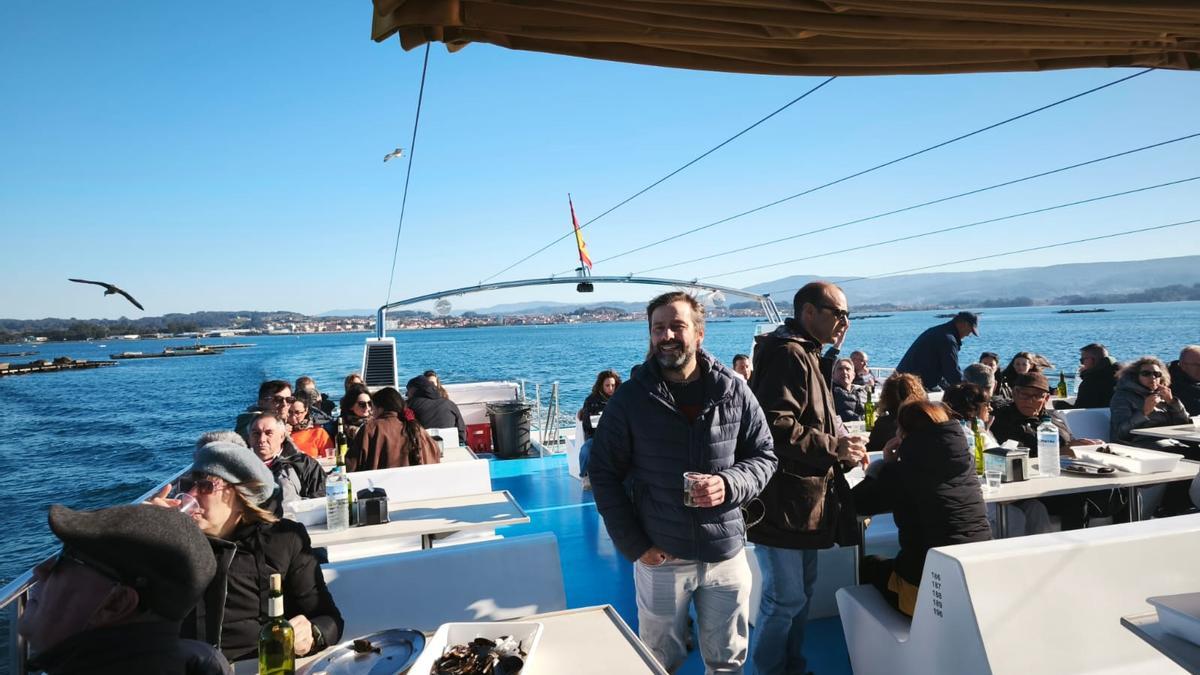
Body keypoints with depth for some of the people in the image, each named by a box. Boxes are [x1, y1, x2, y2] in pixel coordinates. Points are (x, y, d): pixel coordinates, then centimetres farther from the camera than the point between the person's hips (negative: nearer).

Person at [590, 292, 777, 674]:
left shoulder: (733, 391, -3)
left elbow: (764, 456, 4)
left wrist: (730, 485, -17)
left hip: (727, 553, 1)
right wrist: (633, 546, -7)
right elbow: (604, 473, -2)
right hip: (660, 557, -1)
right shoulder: (630, 398, -7)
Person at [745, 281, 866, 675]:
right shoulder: (789, 355, -17)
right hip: (783, 503, -11)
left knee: (801, 590, 21)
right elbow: (775, 426, -28)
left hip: (803, 500, 11)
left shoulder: (804, 355, 18)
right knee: (785, 597, -2)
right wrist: (833, 447, -20)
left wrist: (844, 451, 14)